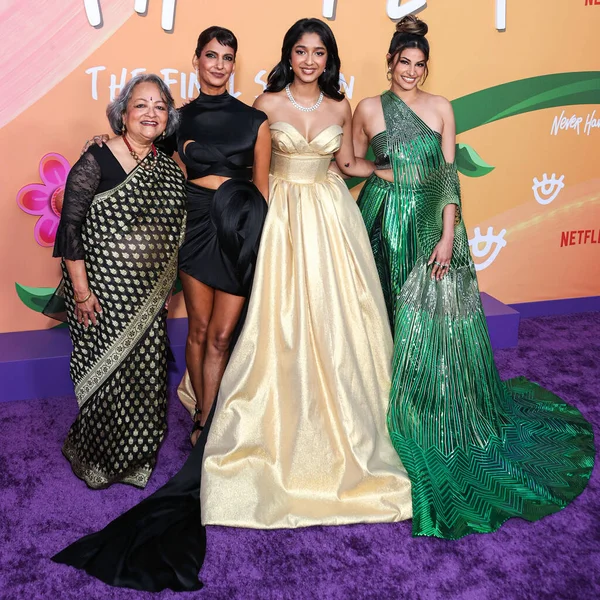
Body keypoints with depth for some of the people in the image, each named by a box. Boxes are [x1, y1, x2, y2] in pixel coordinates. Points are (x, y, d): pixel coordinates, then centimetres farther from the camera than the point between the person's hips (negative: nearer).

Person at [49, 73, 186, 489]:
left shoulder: (170, 169, 7)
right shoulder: (96, 162, -11)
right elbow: (70, 228, -12)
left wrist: (167, 288, 14)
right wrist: (80, 291, -15)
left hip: (149, 298, 5)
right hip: (103, 295, -5)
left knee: (146, 377, 12)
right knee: (108, 375, 5)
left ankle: (132, 459, 34)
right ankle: (95, 460, 30)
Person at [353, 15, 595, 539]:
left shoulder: (440, 107, 6)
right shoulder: (369, 109, 5)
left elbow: (449, 175, 0)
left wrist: (448, 235, -8)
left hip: (430, 221, 1)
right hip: (383, 221, 0)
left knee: (435, 322, 0)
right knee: (383, 320, 3)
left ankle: (438, 419, 18)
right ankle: (382, 413, 20)